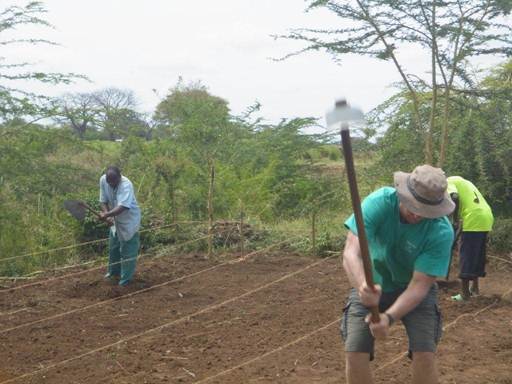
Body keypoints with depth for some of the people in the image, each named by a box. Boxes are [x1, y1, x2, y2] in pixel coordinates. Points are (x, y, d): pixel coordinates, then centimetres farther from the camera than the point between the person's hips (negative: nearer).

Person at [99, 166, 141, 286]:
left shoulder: (126, 185, -34)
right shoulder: (103, 180, -16)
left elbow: (122, 207, -45)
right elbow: (103, 201, -7)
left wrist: (106, 215, -54)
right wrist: (107, 215, -23)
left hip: (129, 221, -6)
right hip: (115, 220, 6)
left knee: (127, 251, 2)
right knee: (113, 248, 21)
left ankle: (125, 280, 16)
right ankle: (114, 272, 43)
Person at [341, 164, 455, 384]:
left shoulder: (441, 232, -27)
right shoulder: (379, 202, -28)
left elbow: (419, 284, -27)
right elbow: (351, 252, -35)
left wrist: (389, 317, -43)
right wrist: (362, 285, -56)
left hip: (414, 289, 0)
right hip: (371, 285, 0)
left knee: (425, 354, -18)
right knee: (354, 352, -14)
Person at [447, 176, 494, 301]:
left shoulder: (448, 182, 2)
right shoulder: (462, 182, 29)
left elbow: (455, 198, -17)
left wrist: (455, 221, -10)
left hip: (473, 220, -9)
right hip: (486, 218, 9)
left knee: (466, 256, -2)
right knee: (478, 255, 19)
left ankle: (465, 293, 2)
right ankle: (475, 287, 28)